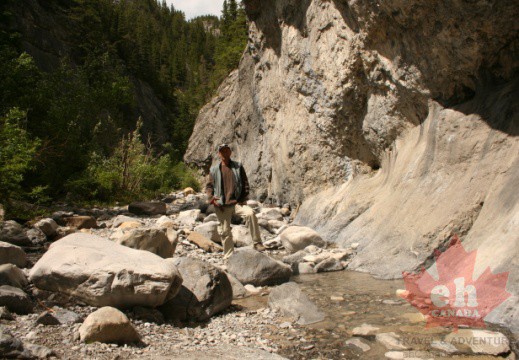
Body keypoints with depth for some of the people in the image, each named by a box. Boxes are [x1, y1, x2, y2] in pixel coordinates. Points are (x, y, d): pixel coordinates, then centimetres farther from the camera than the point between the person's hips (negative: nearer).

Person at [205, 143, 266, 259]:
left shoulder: (238, 167, 7)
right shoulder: (214, 170, 8)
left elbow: (245, 183, 7)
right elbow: (209, 185, 10)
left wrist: (243, 198, -4)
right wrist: (211, 198, -7)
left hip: (237, 202, -1)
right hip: (221, 205, 1)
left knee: (250, 213, -29)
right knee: (225, 231, 6)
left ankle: (257, 243, -21)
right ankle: (228, 256, 21)